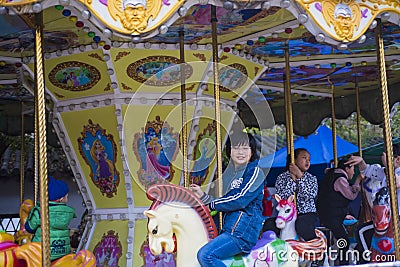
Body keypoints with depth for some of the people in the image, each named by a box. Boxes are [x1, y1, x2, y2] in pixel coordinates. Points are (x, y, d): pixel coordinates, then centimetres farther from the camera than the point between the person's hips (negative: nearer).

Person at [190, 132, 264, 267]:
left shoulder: (255, 172, -6)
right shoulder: (230, 172, 18)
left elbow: (240, 200, -17)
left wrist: (211, 205, -7)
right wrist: (202, 196, 3)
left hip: (243, 232, -9)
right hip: (228, 229, 9)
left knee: (205, 255, -27)